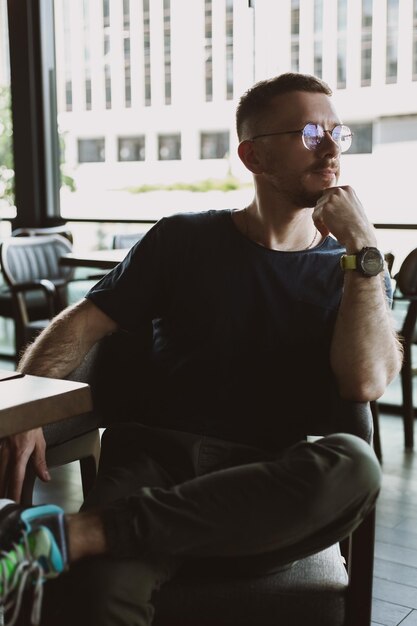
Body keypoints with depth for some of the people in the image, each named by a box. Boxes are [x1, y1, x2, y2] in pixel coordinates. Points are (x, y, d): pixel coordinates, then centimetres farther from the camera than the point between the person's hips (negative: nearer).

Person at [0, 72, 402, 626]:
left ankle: (71, 533, -33)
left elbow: (366, 382, -6)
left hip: (270, 496, 4)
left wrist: (363, 249, -7)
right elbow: (85, 322, 5)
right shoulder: (184, 240, 10)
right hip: (159, 461, -3)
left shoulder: (356, 271, 11)